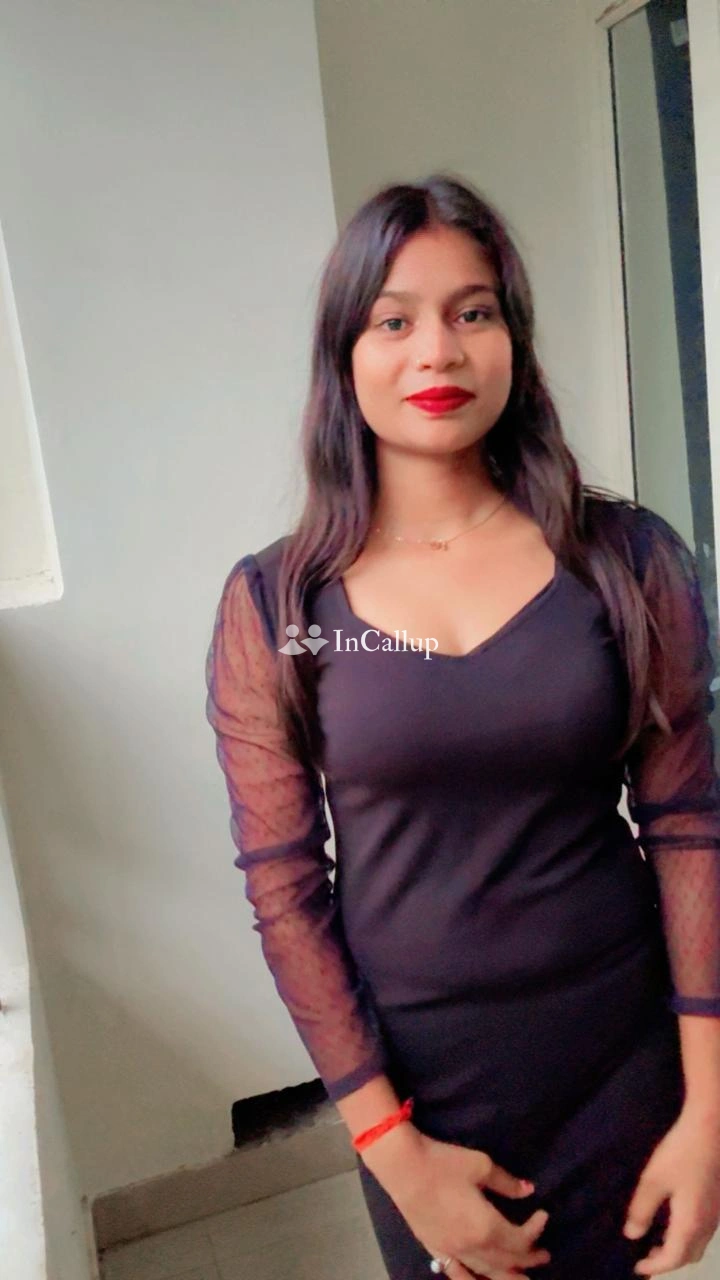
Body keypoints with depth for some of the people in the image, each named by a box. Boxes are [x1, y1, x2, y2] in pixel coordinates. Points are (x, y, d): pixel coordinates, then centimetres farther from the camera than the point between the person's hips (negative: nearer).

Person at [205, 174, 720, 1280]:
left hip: (622, 1053, 1)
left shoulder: (627, 559, -8)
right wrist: (392, 1144, -8)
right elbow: (283, 885, -8)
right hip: (415, 1070, 0)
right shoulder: (272, 606, -10)